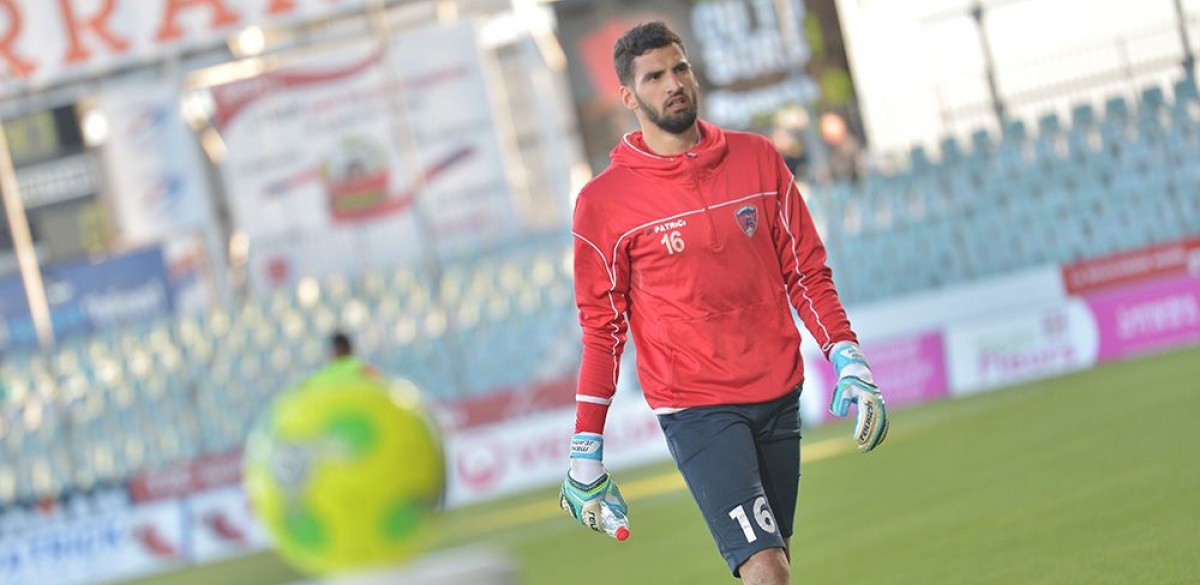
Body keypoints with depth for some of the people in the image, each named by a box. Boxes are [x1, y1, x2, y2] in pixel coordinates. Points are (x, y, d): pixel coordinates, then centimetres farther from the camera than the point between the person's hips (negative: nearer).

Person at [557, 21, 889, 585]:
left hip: (779, 397, 4)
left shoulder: (758, 158, 6)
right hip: (695, 410, -4)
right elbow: (601, 327, 4)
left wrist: (849, 362, -1)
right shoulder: (604, 201, -2)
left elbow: (806, 271, 11)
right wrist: (585, 450, 2)